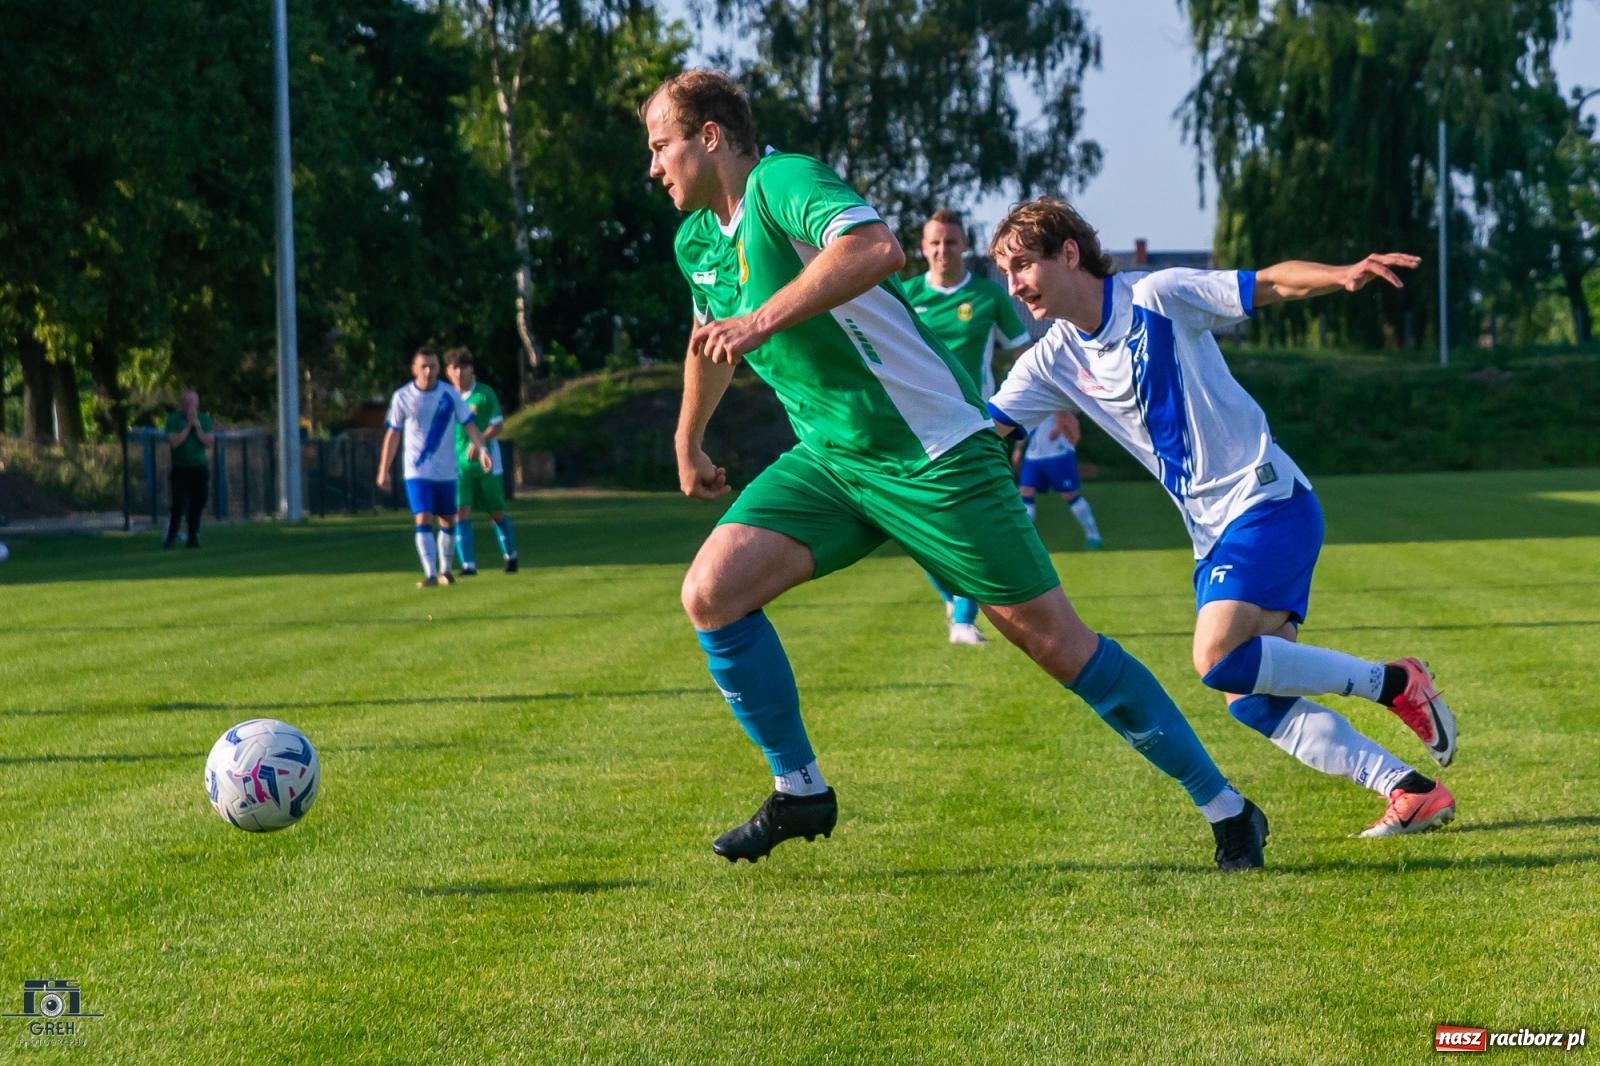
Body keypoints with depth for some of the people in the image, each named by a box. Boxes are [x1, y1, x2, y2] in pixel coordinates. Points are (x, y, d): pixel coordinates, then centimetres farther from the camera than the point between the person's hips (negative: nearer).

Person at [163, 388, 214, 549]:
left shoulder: (204, 419, 6)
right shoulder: (174, 419, -2)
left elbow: (209, 442, -2)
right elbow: (174, 441, -13)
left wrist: (197, 426, -11)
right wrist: (188, 426, -12)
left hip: (200, 469, 3)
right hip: (179, 469, -3)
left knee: (197, 504, 1)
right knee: (179, 503, -12)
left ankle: (192, 537, 10)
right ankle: (171, 537, -3)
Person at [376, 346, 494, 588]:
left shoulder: (450, 394, -2)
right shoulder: (402, 397, -4)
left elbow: (468, 423, 1)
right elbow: (393, 434, 3)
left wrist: (481, 448, -16)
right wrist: (383, 470, 4)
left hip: (446, 471, 2)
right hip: (417, 472, -2)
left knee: (447, 521, 10)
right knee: (423, 520, -14)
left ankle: (445, 570, 27)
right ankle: (430, 574, -17)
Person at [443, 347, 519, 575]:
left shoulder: (484, 393, -6)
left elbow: (498, 425, -9)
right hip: (458, 465, 2)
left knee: (497, 513, 9)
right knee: (461, 512, -11)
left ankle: (510, 555, 30)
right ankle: (468, 565, -10)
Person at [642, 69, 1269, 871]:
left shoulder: (782, 182, -17)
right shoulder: (695, 243, 10)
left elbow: (875, 246, -39)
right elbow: (709, 344, 32)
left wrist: (764, 319, -39)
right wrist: (688, 444, 43)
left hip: (929, 452, -8)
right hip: (828, 460, 8)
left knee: (1053, 639, -6)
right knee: (710, 594, -9)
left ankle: (1227, 810, 4)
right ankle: (801, 794, 7)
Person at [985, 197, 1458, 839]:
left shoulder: (1158, 298, -10)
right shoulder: (1055, 361, 8)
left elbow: (1272, 284, -11)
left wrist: (1343, 275, -30)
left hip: (1266, 501, -7)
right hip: (1212, 532, 7)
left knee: (1220, 659, -23)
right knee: (1248, 697, -3)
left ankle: (1392, 683, -8)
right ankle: (1412, 792, 0)